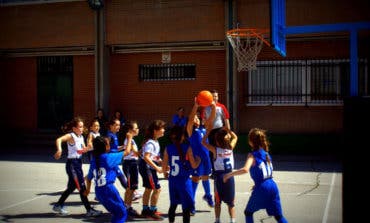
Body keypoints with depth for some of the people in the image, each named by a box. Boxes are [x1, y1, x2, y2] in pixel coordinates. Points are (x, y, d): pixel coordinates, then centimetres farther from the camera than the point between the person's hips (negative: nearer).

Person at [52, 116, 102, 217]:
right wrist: (59, 150, -49)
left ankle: (58, 205, 31)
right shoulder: (71, 136, -13)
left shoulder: (81, 137, 10)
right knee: (82, 187, -6)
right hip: (72, 164, -9)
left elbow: (84, 149, 21)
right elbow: (59, 139, -31)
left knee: (72, 187, 17)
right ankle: (89, 210, -1)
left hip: (78, 163, 9)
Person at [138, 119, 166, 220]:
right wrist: (157, 168, -28)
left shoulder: (155, 141, 10)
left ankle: (145, 210, 27)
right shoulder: (150, 143, -20)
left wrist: (160, 160, 7)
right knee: (157, 189, -7)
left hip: (150, 167, 10)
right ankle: (152, 211, 2)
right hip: (147, 167, -10)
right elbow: (146, 157, -29)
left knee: (148, 189, 17)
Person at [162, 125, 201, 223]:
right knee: (186, 207, 3)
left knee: (173, 205, 21)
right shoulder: (187, 148, -12)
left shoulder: (168, 148, -3)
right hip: (184, 181, -4)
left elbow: (164, 165, 1)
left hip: (172, 180, 4)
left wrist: (165, 173, 22)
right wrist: (198, 160, 12)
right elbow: (194, 165, -9)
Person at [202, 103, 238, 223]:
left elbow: (203, 142, 5)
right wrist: (227, 129, 18)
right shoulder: (230, 148, -1)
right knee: (231, 202, 9)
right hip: (229, 176, 2)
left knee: (218, 202, 12)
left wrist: (208, 130, 8)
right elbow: (235, 137, 19)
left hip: (219, 176, -2)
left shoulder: (215, 150, -8)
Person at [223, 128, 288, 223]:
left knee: (248, 212, 15)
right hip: (272, 186, 6)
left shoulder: (252, 155, -9)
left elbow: (245, 169, -27)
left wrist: (229, 174, -18)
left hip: (261, 188, -6)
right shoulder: (266, 153, 11)